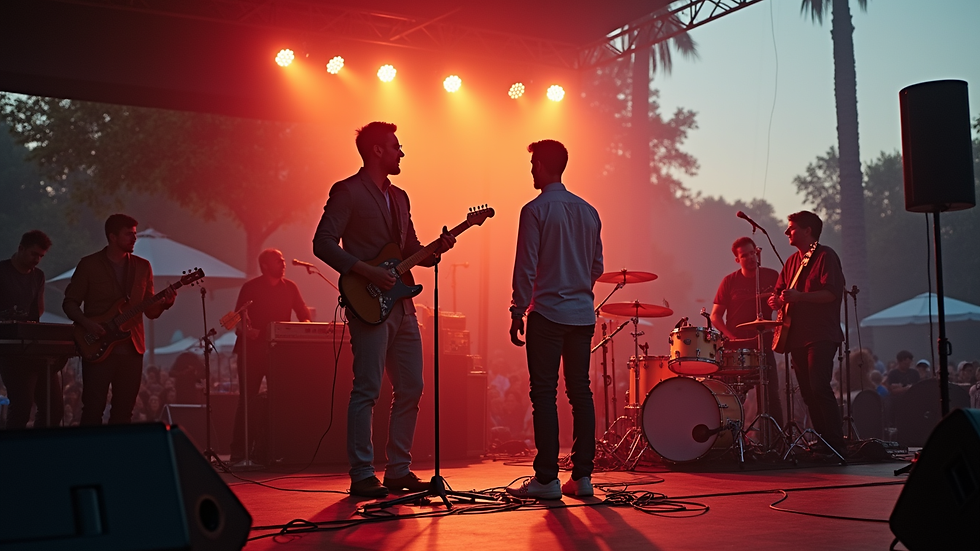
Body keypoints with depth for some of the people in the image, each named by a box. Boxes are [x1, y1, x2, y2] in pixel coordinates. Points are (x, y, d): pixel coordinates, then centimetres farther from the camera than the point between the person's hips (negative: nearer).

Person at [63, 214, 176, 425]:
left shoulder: (142, 266, 10)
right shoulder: (89, 265, -1)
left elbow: (150, 311, 10)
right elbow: (70, 302, 1)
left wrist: (165, 302, -10)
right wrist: (86, 323, -16)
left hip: (132, 349, 4)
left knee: (123, 411, 6)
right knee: (93, 409, -5)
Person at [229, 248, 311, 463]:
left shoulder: (289, 287, 10)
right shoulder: (251, 287, 0)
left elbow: (303, 313, 11)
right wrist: (247, 330, -25)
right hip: (252, 348, -3)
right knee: (248, 398, -4)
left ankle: (264, 449, 5)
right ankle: (239, 450, -1)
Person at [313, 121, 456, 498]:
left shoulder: (399, 197, 19)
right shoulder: (347, 192, -5)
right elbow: (323, 243, -12)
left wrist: (436, 249, 3)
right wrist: (366, 271, -18)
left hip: (402, 306, 8)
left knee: (411, 388, 8)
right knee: (367, 390, -7)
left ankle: (399, 470, 17)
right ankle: (362, 476, 0)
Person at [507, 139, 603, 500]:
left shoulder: (536, 210, -8)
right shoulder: (588, 211, 10)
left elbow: (526, 267, -11)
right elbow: (597, 266, 15)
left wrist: (517, 312, -4)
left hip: (547, 314, -6)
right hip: (583, 314, 6)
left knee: (544, 393, -2)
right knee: (580, 392, 9)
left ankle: (547, 479, -2)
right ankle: (582, 476, 9)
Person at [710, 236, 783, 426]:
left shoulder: (772, 276, 4)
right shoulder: (730, 281, 0)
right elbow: (715, 315, 1)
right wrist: (731, 336, -13)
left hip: (763, 344, 1)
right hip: (736, 346, -1)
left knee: (771, 396, -2)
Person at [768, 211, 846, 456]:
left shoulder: (825, 256, -4)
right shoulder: (792, 261, 19)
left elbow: (832, 293, -15)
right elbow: (780, 291, 22)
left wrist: (799, 297, -25)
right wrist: (776, 300, -2)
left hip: (821, 336, -8)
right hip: (797, 336, 8)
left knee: (819, 388, -17)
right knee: (808, 393, 6)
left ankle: (836, 443, -14)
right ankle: (823, 442, 11)